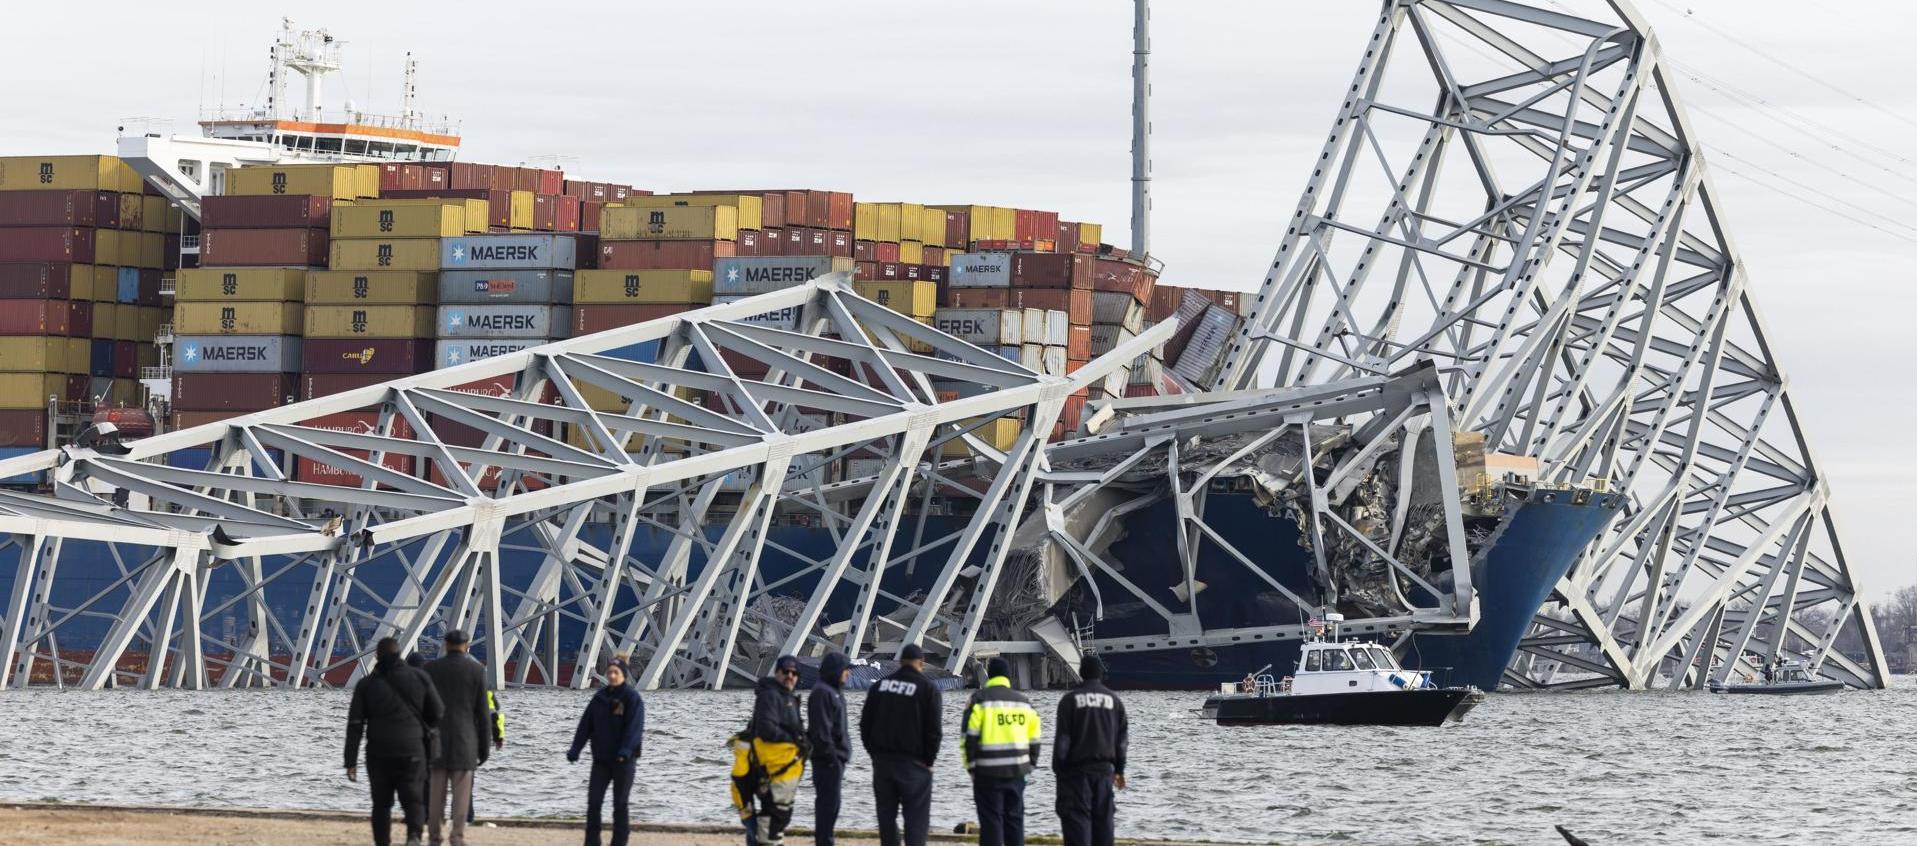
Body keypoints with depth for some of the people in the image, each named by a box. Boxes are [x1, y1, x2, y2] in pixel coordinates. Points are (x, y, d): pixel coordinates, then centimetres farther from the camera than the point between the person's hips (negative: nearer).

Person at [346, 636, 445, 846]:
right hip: (412, 752, 0)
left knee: (381, 804, 13)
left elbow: (355, 725, 0)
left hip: (379, 753, 0)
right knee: (413, 800, 2)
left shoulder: (366, 685, 3)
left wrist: (351, 762, 1)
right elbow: (438, 714, 4)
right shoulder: (419, 678, 2)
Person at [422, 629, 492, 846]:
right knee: (461, 793, -1)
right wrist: (484, 747, 5)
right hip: (465, 740, -1)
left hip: (436, 739, 1)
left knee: (436, 793, 5)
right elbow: (483, 712, -2)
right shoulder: (476, 670, -2)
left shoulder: (430, 669, 2)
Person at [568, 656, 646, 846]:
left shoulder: (632, 698, -8)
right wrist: (575, 749, -3)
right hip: (601, 758, 5)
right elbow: (585, 724, 7)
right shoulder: (600, 698, 8)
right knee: (593, 801, 0)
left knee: (620, 804, 1)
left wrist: (626, 750, -32)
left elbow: (634, 726, -18)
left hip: (623, 759, -5)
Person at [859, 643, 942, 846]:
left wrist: (875, 753, 13)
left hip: (883, 761, 4)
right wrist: (928, 760, 0)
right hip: (913, 763, -4)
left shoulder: (880, 686, 8)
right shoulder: (928, 688, -5)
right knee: (916, 816, -3)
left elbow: (865, 724, 10)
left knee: (886, 814, 10)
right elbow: (933, 729, -9)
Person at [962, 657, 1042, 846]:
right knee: (1014, 820, 12)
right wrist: (1030, 764, 20)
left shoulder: (980, 699, -4)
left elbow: (969, 736, -9)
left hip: (988, 773, -4)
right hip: (1017, 772, 4)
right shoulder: (1024, 702, 12)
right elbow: (1034, 739, 14)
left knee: (991, 822, -2)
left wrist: (971, 766, -2)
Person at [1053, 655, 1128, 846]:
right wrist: (1119, 769, 18)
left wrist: (1058, 769, -1)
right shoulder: (1113, 700, 6)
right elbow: (1121, 738, 11)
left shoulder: (1070, 699, -6)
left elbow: (1062, 738, -7)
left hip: (1076, 768, -4)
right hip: (1104, 769, 4)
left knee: (1077, 817, -5)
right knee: (1103, 818, 8)